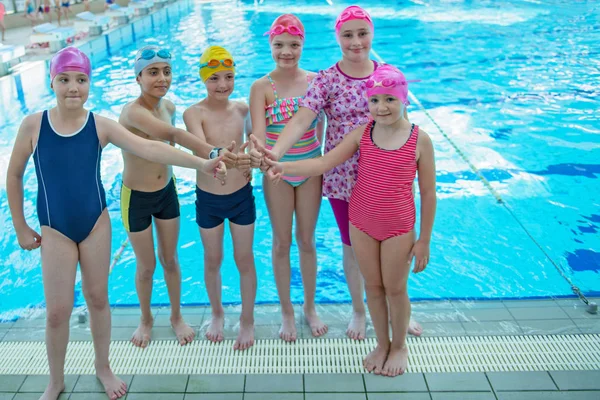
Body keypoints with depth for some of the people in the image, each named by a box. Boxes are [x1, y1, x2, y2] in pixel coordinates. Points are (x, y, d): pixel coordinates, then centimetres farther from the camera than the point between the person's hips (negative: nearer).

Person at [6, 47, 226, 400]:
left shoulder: (100, 125, -10)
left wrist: (200, 163, -31)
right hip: (55, 229, -1)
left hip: (96, 223, 1)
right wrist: (21, 228, 2)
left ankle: (103, 368, 35)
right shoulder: (33, 125, -10)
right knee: (58, 310, 2)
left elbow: (148, 148, -20)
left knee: (98, 298, 13)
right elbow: (14, 176, 1)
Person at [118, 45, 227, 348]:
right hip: (136, 198, -5)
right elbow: (173, 134, -48)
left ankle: (176, 316, 37)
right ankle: (146, 319, 38)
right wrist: (213, 154, -59)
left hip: (167, 191, 5)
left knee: (170, 259, 17)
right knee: (146, 266, 12)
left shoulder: (169, 107, -5)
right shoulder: (133, 112, -29)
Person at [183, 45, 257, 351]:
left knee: (244, 260, 11)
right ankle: (217, 313, 40)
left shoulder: (242, 108, -5)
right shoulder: (194, 113, -15)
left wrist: (251, 160, 0)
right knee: (213, 260, 16)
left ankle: (247, 319, 30)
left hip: (242, 196, 1)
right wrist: (222, 154, -54)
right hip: (208, 199, -1)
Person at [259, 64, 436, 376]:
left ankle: (399, 345, 37)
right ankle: (382, 344, 38)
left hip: (398, 228, -3)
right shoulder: (362, 134, -6)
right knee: (372, 286, 16)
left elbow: (428, 193, -7)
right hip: (361, 223, 3)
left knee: (394, 288, 12)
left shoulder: (419, 140, -12)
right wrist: (285, 166, -28)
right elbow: (324, 163, -12)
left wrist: (424, 240, -5)